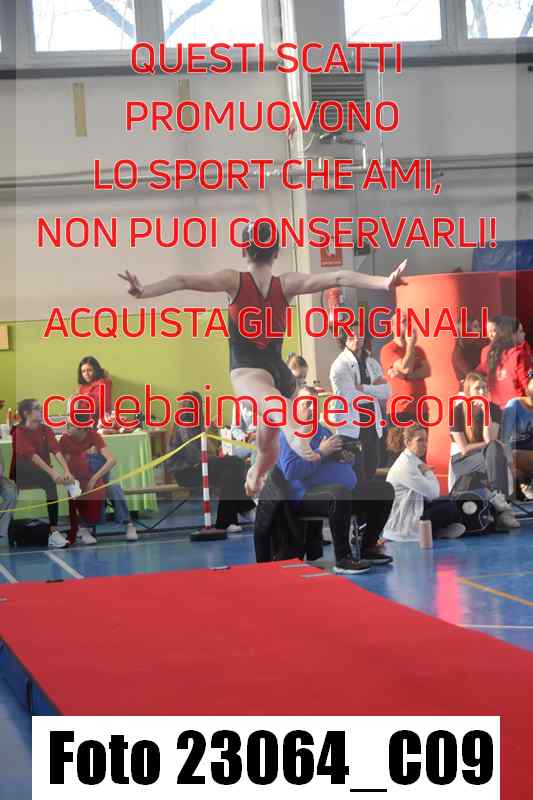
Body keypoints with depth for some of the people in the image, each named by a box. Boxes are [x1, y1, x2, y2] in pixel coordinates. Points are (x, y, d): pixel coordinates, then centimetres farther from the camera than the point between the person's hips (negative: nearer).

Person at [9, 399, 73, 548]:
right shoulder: (20, 432, -10)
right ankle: (53, 532, -34)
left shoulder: (45, 430, 5)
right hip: (22, 475, -5)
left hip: (43, 473, 5)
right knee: (50, 481, -31)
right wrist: (52, 473, -36)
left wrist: (67, 471, -28)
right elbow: (33, 456, -24)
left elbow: (56, 451, -10)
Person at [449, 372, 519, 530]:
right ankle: (500, 504, -43)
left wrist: (486, 411, -19)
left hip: (486, 458, 3)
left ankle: (498, 498, -43)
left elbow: (490, 439, -14)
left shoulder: (494, 409, 0)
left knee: (495, 449, -33)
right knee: (495, 448, -33)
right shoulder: (457, 411, -8)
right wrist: (493, 446, -11)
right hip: (462, 461, -3)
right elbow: (463, 449, -11)